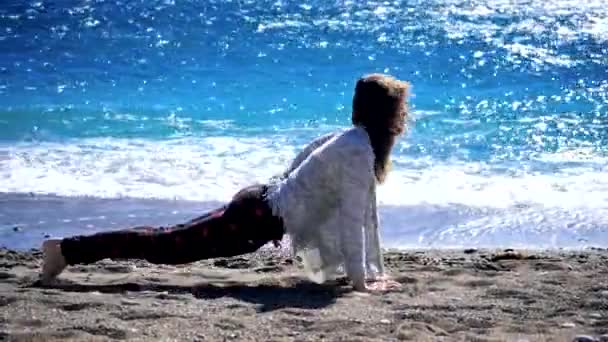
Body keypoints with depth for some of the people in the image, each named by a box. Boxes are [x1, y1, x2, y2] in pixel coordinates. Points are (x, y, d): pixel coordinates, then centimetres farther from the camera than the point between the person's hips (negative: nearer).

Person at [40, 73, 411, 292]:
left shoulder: (355, 141, 13)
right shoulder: (359, 151, -18)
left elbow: (366, 210, 17)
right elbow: (354, 218, -21)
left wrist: (377, 271, 17)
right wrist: (359, 279, -18)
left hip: (261, 203, 9)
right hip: (261, 216, -9)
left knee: (174, 239, 16)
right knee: (168, 246, -6)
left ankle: (71, 248, 24)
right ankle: (68, 249, -3)